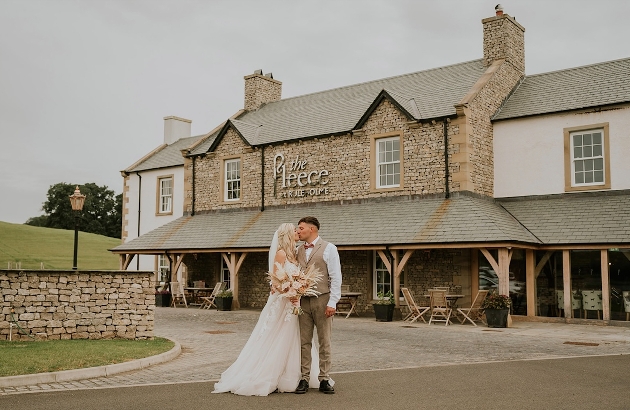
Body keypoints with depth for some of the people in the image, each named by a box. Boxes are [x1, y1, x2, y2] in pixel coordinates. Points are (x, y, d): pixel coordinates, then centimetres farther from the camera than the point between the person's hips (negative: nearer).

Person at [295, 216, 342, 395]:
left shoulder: (329, 249, -4)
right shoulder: (299, 250, 12)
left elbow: (336, 278, -7)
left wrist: (332, 303, -13)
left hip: (322, 300, -4)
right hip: (302, 300, 4)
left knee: (324, 342, 3)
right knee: (304, 342, 5)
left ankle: (324, 380, 10)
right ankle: (304, 379, 11)